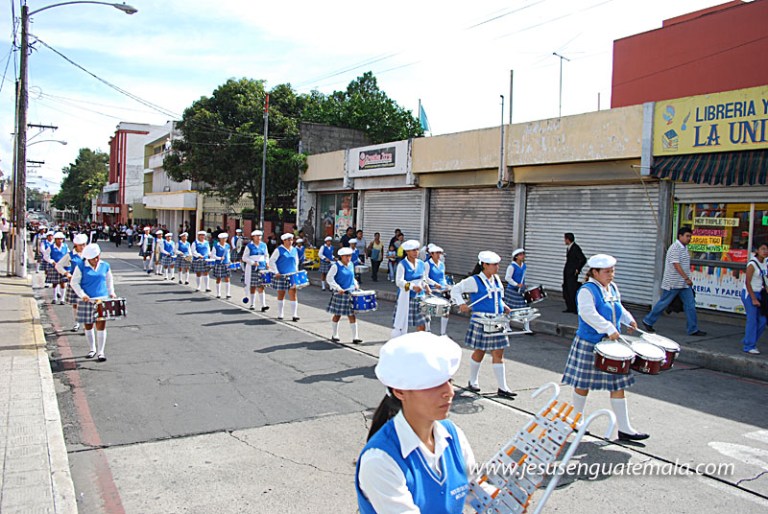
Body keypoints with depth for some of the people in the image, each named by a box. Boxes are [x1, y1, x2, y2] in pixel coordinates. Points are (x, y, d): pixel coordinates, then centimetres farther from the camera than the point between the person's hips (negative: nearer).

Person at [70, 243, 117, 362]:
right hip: (86, 301, 0)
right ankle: (92, 349, 28)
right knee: (88, 326, 10)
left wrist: (111, 293, 9)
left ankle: (101, 351, 4)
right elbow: (74, 282, -2)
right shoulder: (81, 267, -2)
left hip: (102, 300, 1)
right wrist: (82, 295, -13)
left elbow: (109, 280, 20)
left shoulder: (105, 266, 6)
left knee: (101, 326, -4)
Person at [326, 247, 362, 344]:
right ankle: (334, 335, 25)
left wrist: (355, 284, 4)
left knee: (352, 315, 3)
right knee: (337, 315, 8)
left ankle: (355, 337, 6)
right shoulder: (336, 266, -10)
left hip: (351, 293, 5)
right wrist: (338, 288, -19)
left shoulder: (351, 265, 8)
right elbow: (329, 278, -12)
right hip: (339, 294, -5)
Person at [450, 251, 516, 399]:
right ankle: (473, 382, 27)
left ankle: (502, 388, 8)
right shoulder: (474, 281, -10)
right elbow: (456, 290, -8)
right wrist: (461, 304, -20)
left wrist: (504, 307, 10)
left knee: (498, 353, 5)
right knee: (479, 352, 6)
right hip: (481, 322, -6)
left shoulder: (496, 279, 11)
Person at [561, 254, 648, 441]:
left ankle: (624, 429, 13)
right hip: (589, 345, -7)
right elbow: (588, 314, -29)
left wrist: (628, 320, 10)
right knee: (583, 384, 6)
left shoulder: (613, 288, 9)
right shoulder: (587, 290, -16)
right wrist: (609, 329, -33)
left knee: (618, 384, 7)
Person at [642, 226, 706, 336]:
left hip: (684, 283, 9)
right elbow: (676, 265, -23)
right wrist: (687, 278, -24)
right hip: (673, 283, -9)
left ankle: (693, 329, 7)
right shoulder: (675, 248, -15)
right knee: (663, 303, 1)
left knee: (690, 304, 3)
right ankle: (648, 321, 15)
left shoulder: (684, 248, 13)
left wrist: (687, 279, 20)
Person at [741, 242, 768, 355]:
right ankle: (749, 346, 2)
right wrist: (753, 299, -16)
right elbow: (747, 283, -15)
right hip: (749, 294, -8)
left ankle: (747, 341, 22)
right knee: (752, 320, -7)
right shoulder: (752, 264, -14)